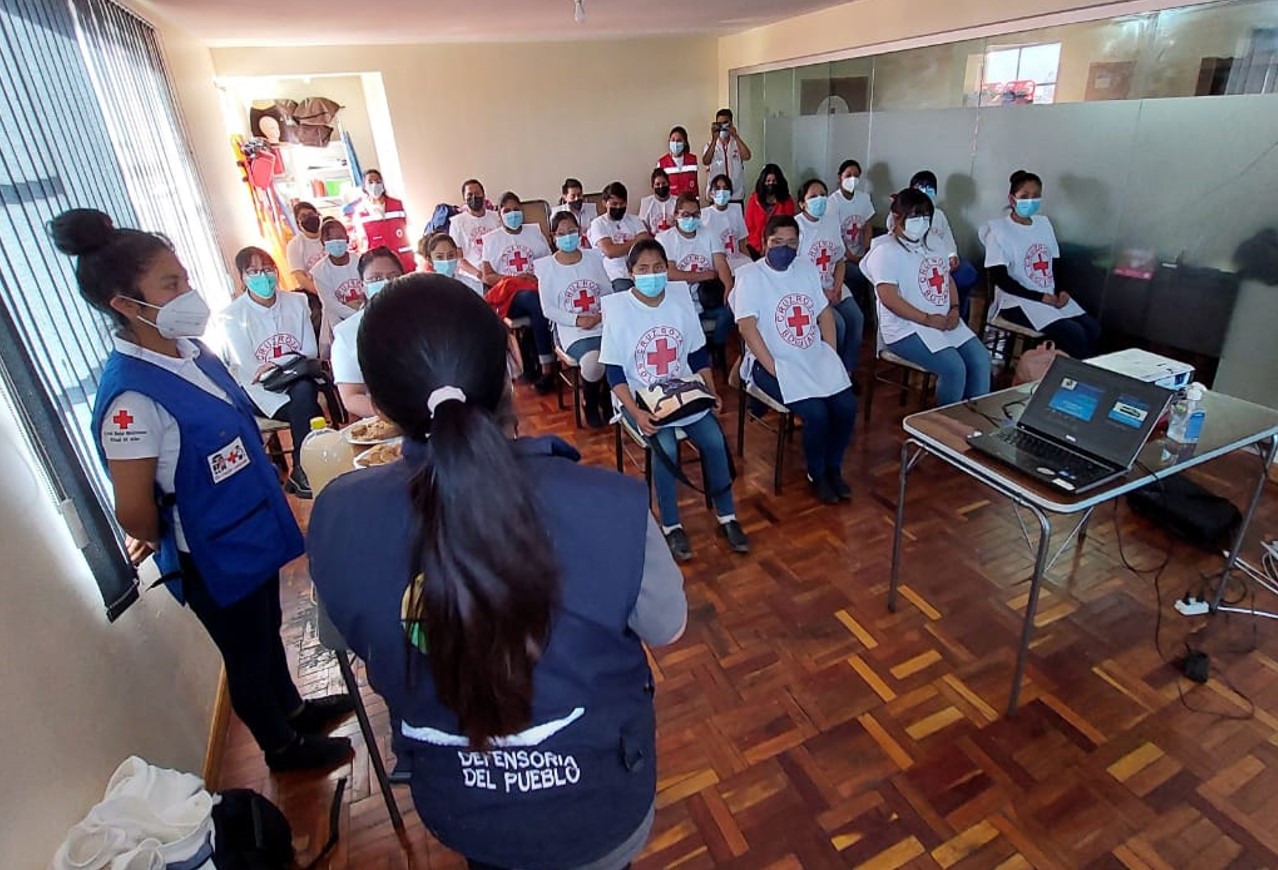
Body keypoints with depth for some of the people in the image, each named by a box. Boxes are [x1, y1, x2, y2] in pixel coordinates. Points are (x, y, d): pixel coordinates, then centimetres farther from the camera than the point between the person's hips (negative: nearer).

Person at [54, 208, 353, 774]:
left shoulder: (191, 351, -4)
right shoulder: (131, 396, -29)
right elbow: (134, 514, -23)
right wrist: (162, 543, -3)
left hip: (251, 533, 7)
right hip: (214, 557, -7)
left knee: (267, 631, 27)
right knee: (248, 654, 17)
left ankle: (292, 708, 53)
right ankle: (282, 746, 42)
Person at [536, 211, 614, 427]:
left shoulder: (595, 258, 12)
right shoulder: (547, 266, 3)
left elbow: (610, 293, 12)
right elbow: (548, 309, -1)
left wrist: (604, 314, -9)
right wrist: (577, 320, -14)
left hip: (604, 325, 3)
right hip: (572, 330, -3)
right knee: (593, 362, -33)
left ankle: (608, 399, 6)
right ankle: (590, 403, 3)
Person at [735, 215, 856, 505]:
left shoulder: (807, 268, 12)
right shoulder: (750, 275, -7)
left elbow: (825, 312, 16)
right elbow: (747, 326, -16)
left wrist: (831, 355, 4)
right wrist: (773, 369, -21)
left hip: (817, 357, 6)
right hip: (774, 363, -6)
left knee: (847, 407, -13)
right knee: (816, 413, -24)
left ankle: (833, 467, 14)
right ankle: (816, 475, 5)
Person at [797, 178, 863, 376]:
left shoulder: (832, 220, 8)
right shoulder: (796, 227, -12)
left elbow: (840, 260, 10)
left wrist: (836, 288, -7)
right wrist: (822, 293, -16)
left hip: (833, 287, 6)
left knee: (856, 319, -15)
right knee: (837, 324, -23)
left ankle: (847, 370, 1)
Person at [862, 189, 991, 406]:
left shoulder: (933, 244, 16)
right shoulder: (885, 251, -10)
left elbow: (948, 279, 21)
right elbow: (889, 298, -19)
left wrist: (954, 309, 1)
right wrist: (927, 319, -19)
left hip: (944, 320, 8)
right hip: (906, 328, -8)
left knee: (981, 359, -9)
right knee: (954, 367, -23)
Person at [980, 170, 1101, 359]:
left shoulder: (1044, 223, 14)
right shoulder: (999, 230, -8)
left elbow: (1055, 264, 17)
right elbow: (1000, 278, -14)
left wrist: (1061, 291, -4)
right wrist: (1041, 297, -16)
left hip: (1053, 296, 7)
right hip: (1019, 301, -7)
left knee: (1093, 328, -13)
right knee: (1074, 334, -22)